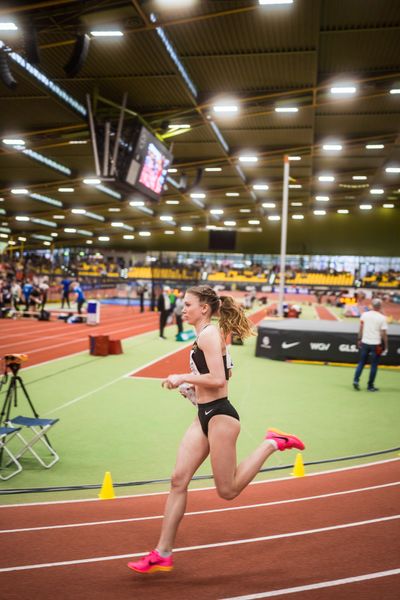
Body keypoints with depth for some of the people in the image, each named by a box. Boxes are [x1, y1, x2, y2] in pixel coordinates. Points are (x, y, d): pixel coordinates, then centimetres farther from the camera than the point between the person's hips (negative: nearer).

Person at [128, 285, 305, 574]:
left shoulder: (209, 334, -16)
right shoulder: (209, 334, 14)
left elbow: (218, 379, -25)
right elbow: (226, 372, 24)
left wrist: (182, 378, -15)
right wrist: (194, 385, 15)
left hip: (219, 416, -10)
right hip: (204, 416, 10)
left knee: (228, 491, 3)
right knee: (179, 480, 4)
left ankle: (272, 443, 13)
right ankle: (163, 554, 9)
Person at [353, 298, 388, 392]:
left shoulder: (364, 315, 0)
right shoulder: (382, 318, -9)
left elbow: (361, 328, 4)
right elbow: (384, 333, -9)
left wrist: (359, 339, 12)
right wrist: (385, 345, 1)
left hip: (364, 343, 3)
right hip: (376, 344, -3)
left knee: (361, 362, 14)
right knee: (374, 365, 6)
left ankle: (356, 380, 0)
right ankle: (370, 386, 9)